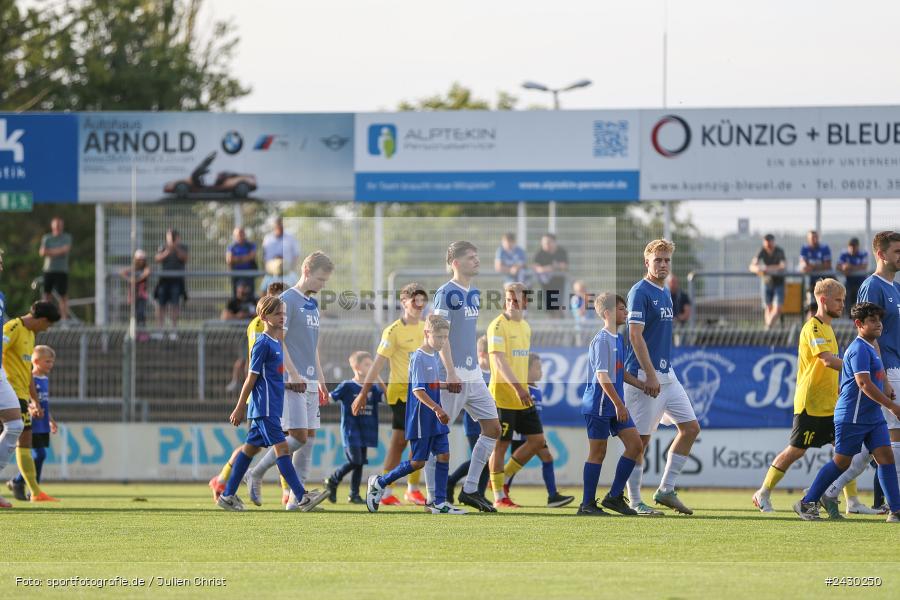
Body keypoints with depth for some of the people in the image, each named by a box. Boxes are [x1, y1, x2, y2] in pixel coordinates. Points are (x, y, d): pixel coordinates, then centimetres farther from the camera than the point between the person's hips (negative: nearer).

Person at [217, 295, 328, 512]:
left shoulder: (279, 342, 15)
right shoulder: (263, 343, -11)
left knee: (250, 448, 11)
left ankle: (228, 495, 17)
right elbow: (252, 377, -11)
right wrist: (239, 408, -9)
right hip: (265, 408, -9)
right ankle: (302, 498, -18)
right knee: (282, 448, -12)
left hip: (272, 408, 9)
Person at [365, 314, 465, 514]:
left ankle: (439, 502, 3)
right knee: (418, 462, -3)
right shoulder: (418, 358, -16)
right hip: (421, 418, -8)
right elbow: (418, 390, -23)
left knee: (444, 455, 1)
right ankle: (379, 483, 14)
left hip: (436, 417, 8)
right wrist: (437, 408, -30)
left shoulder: (435, 357, 10)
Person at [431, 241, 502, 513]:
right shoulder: (446, 293, -11)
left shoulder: (474, 293, 13)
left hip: (473, 375, 9)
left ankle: (470, 490, 12)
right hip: (453, 376, -9)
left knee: (492, 428, 5)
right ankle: (433, 497, 3)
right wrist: (451, 373, -21)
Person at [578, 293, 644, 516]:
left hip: (616, 405, 9)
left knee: (635, 444, 3)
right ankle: (587, 504, 6)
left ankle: (615, 496, 10)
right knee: (598, 452, -3)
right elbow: (602, 376, -22)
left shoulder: (618, 339, 13)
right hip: (599, 404, -9)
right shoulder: (602, 340, -16)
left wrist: (643, 385, 12)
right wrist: (619, 404, -23)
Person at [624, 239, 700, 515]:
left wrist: (662, 372, 20)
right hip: (644, 376, -9)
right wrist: (650, 375, -22)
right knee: (641, 439, -3)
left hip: (666, 375, 9)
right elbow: (635, 335, -18)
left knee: (691, 427, 6)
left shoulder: (665, 294, 15)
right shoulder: (640, 292, -12)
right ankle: (634, 501, 5)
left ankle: (666, 490, 12)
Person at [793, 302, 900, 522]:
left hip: (873, 417, 9)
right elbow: (864, 383, -24)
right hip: (852, 417, -9)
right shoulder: (859, 349, -15)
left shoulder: (870, 349, 17)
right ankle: (807, 503, 10)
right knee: (841, 462, -2)